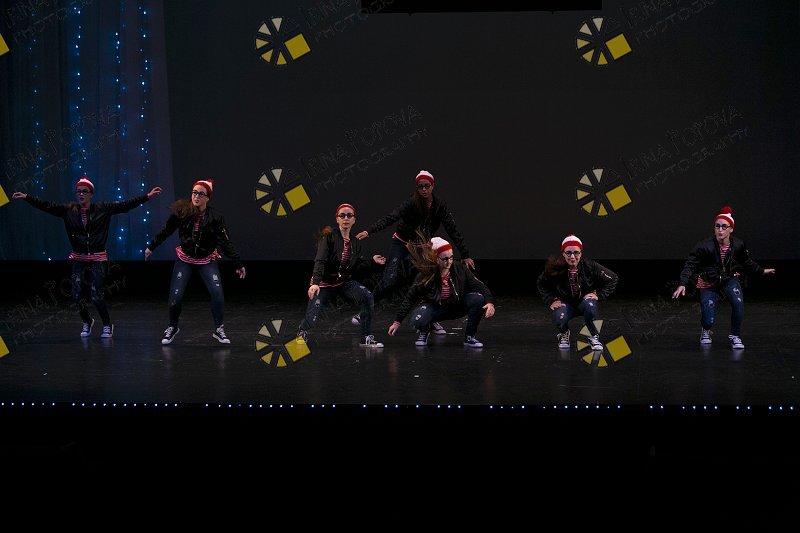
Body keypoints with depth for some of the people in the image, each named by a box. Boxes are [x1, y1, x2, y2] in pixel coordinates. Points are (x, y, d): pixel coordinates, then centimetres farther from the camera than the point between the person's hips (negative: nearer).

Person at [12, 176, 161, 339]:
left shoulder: (103, 209, -3)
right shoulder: (69, 210, 3)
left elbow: (125, 205, -5)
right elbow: (47, 206, 1)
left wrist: (147, 196, -10)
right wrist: (26, 197, -7)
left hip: (98, 259, -3)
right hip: (79, 258, 3)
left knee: (97, 296, -6)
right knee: (77, 295, 1)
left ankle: (107, 325, 19)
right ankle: (87, 322, 30)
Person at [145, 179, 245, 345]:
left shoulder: (215, 216, -15)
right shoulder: (181, 211, -13)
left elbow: (225, 242, -11)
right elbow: (166, 231, 1)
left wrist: (238, 264, -13)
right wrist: (151, 247, 10)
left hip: (207, 261, -1)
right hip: (185, 259, 1)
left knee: (217, 293, -15)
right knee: (175, 296, -5)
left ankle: (219, 330, 3)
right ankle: (172, 328, 20)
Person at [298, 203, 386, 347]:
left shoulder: (355, 243, 4)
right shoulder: (329, 237, -13)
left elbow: (356, 270, 7)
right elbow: (320, 261, -26)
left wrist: (372, 261, -3)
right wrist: (315, 283, -40)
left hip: (344, 281, 4)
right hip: (324, 283, -4)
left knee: (367, 296, -26)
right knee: (311, 320, -14)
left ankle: (367, 338, -19)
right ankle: (302, 331, 26)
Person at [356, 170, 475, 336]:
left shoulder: (439, 205, -11)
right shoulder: (411, 204, -21)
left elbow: (452, 230, -11)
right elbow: (391, 218, -34)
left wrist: (465, 255, -14)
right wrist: (369, 231, -49)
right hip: (401, 244, -3)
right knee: (390, 280, -16)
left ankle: (433, 321, 3)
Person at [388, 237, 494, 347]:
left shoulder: (459, 268, -15)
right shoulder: (425, 275, -19)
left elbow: (479, 285, -14)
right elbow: (409, 298, -14)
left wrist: (489, 302, -33)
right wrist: (397, 321, -16)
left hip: (457, 306, 2)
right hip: (434, 307, -2)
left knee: (478, 298, -26)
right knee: (417, 321, -34)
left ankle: (470, 337, -7)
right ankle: (424, 331, 8)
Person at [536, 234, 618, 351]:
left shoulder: (590, 266, -16)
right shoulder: (555, 268, -15)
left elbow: (613, 279, -3)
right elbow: (541, 283, 5)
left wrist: (599, 295, -11)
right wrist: (551, 300, -6)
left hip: (586, 299, 0)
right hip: (566, 303, 0)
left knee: (589, 305, -38)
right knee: (560, 319, -33)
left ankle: (594, 337, -12)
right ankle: (564, 334, 7)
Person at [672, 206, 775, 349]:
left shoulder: (738, 245, -11)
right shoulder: (704, 246, -21)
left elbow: (747, 262, 10)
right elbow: (690, 264, -21)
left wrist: (761, 271, 17)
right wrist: (682, 283, -33)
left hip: (730, 279, 2)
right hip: (709, 283, -1)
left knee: (738, 303, -30)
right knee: (708, 320, -12)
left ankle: (735, 336, -7)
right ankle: (706, 330, 30)